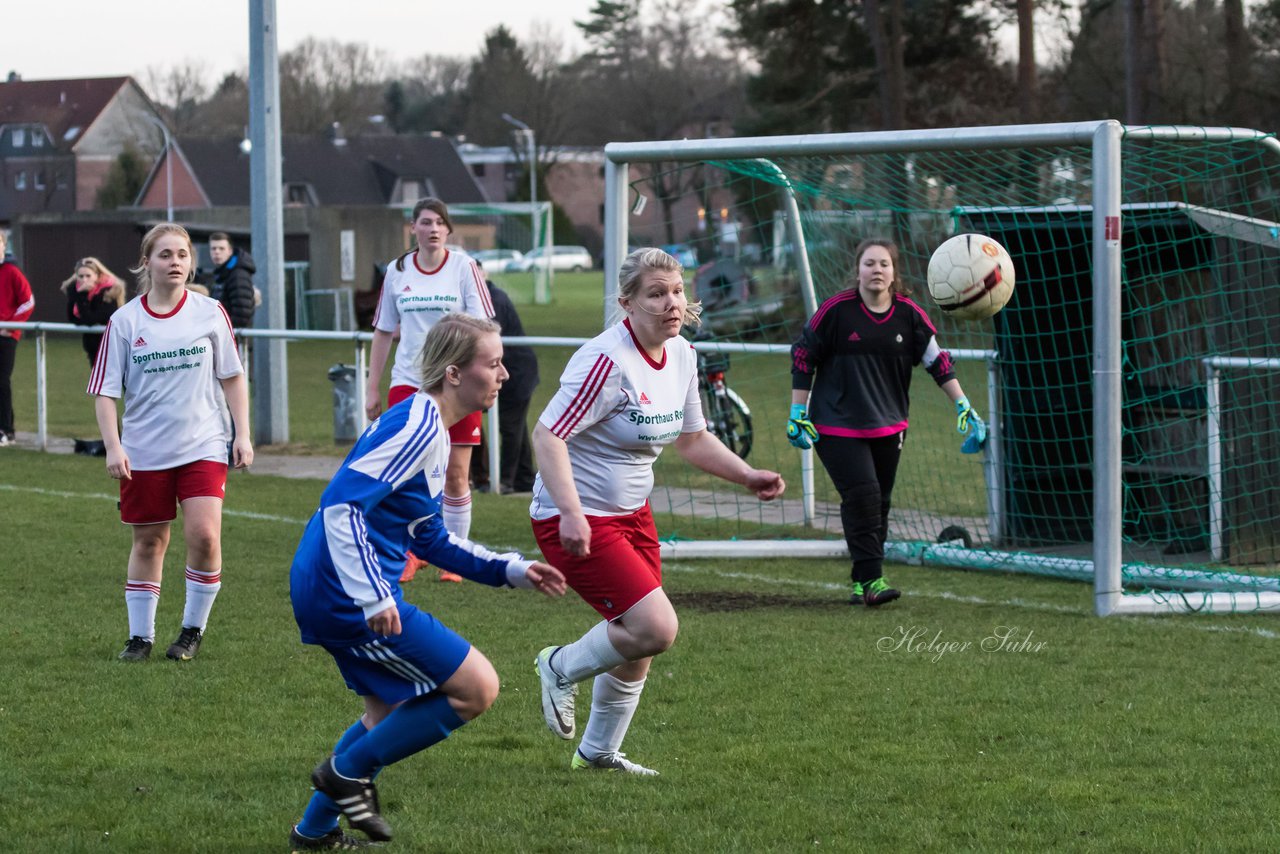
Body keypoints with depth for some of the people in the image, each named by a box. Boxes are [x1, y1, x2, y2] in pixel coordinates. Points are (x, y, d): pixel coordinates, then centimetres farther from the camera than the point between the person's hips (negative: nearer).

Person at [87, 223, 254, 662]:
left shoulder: (210, 312, 1)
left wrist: (242, 435, 3)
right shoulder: (124, 321, -2)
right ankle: (140, 636, 21)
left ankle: (192, 630, 3)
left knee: (204, 534, -15)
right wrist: (113, 447, -11)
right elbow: (104, 391, -1)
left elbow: (233, 377, 8)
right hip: (144, 452, 0)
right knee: (148, 542, 8)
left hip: (203, 445, 0)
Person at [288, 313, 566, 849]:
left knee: (392, 712, 27)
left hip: (326, 594, 11)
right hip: (346, 595, -11)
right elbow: (342, 506, -26)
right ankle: (348, 771, 3)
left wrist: (512, 571, 19)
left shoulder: (428, 426, 16)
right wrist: (372, 597, -30)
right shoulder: (417, 426, -17)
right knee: (476, 688, -7)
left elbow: (430, 540, 24)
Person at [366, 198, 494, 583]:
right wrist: (372, 388, 11)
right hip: (408, 382, 2)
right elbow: (383, 332, 13)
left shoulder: (464, 268, -2)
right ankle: (410, 552, 10)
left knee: (456, 475, 0)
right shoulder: (397, 272, 6)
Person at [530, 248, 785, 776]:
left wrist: (748, 477, 7)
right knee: (656, 628, -17)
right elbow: (547, 435, -25)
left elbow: (691, 438, 19)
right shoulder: (608, 360, -23)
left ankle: (598, 752, 33)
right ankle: (561, 669, 9)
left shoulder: (681, 356, 4)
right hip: (577, 522, -9)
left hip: (632, 513, 9)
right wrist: (571, 512, -34)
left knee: (638, 643, 13)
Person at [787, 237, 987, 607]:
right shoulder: (837, 310, -11)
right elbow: (803, 356, -4)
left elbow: (937, 360, 4)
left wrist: (963, 406, -2)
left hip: (889, 426, 4)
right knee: (862, 495, -16)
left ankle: (862, 582, 19)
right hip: (837, 425, -4)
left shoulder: (909, 314, -2)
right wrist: (798, 413, -5)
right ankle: (870, 579, -14)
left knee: (879, 503, 8)